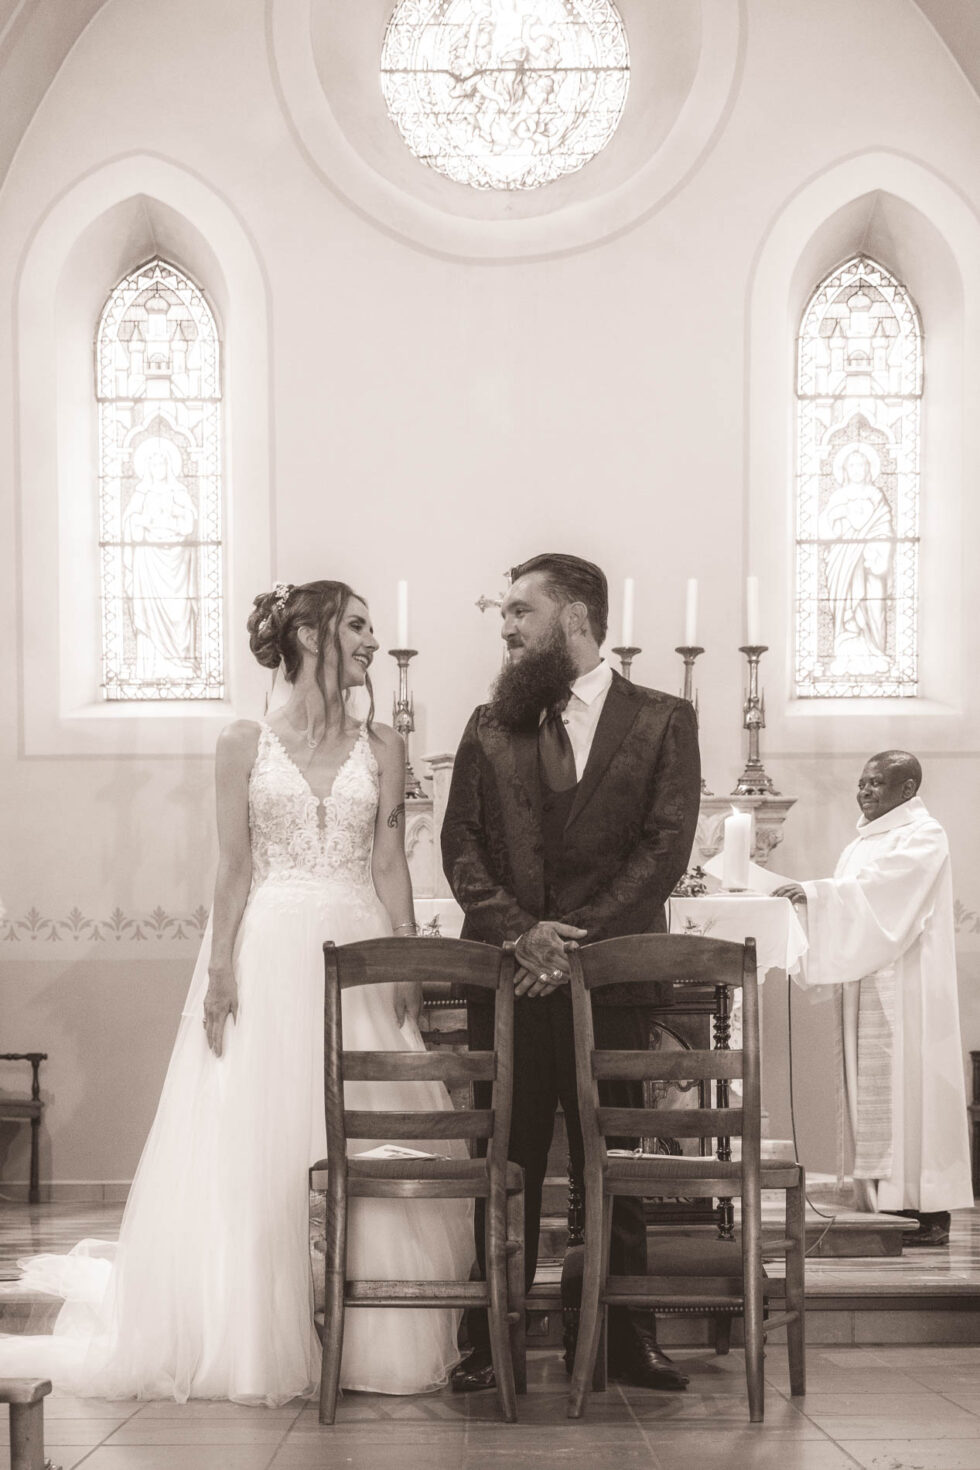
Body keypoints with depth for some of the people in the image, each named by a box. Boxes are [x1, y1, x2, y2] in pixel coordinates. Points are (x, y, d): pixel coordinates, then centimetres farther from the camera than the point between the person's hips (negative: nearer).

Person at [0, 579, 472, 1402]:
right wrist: (220, 969, -8)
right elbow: (235, 867, 0)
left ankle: (371, 1342, 9)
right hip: (268, 954, -1)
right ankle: (260, 1340, 12)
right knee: (254, 1149, 0)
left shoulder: (381, 748, 8)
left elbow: (390, 864, 6)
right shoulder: (246, 745, 3)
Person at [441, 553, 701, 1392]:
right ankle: (491, 1341, 9)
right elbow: (462, 847, 6)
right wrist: (518, 931, -11)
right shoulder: (491, 728, 13)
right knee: (505, 1160, 3)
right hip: (506, 974, 2)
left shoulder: (662, 723, 5)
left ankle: (628, 1338, 12)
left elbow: (665, 847, -4)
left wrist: (581, 936, -13)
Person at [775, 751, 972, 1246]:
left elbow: (879, 887, -21)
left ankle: (928, 1210, -7)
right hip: (867, 979, 8)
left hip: (905, 985, -8)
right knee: (875, 1090, 4)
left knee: (909, 1082, -10)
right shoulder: (868, 837, 21)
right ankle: (887, 1200, 6)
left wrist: (815, 892, -30)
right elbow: (852, 900, 20)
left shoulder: (923, 836, -6)